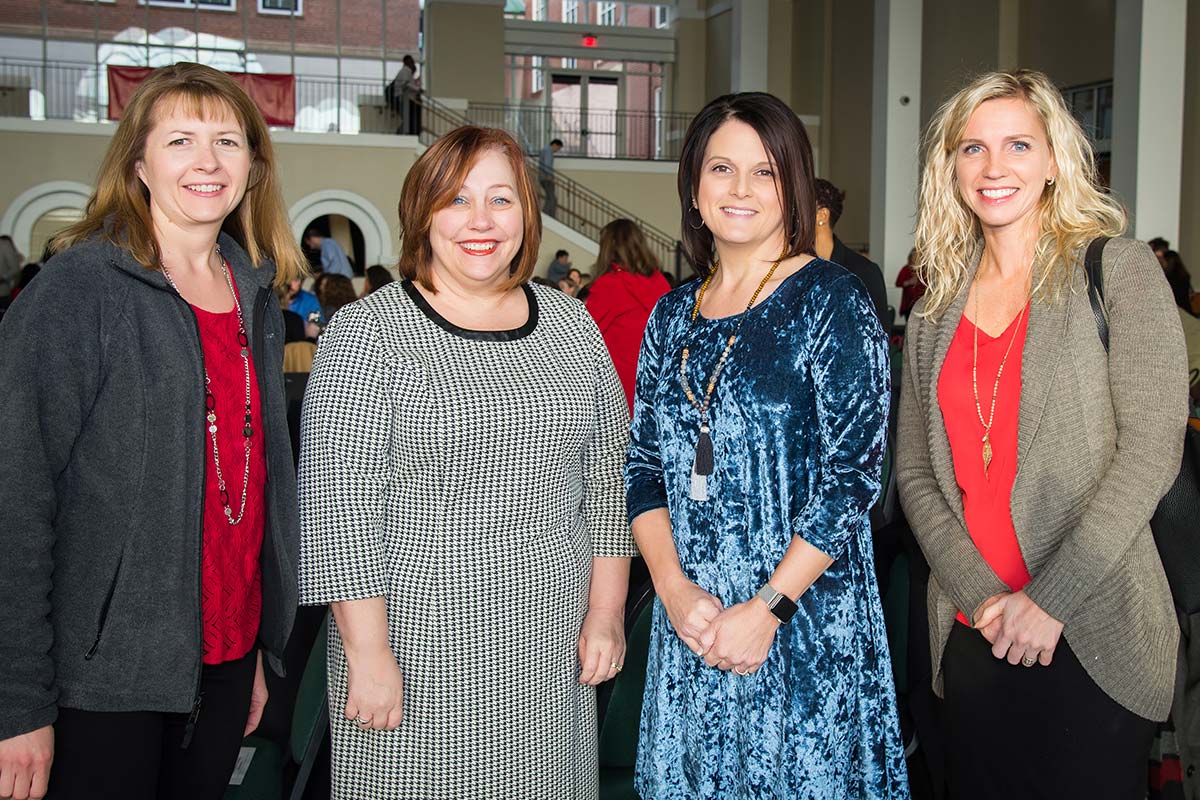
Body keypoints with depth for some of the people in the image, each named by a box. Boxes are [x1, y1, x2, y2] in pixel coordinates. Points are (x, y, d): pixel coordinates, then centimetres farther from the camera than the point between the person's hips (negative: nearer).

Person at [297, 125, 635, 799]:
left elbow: (609, 472, 9)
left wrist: (607, 613, 5)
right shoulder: (370, 331, -7)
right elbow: (337, 499, -11)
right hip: (417, 643, -3)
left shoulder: (571, 324, 6)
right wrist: (368, 654, -14)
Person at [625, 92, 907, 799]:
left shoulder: (832, 301, -7)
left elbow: (855, 470, -13)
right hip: (690, 625, 5)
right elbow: (644, 468, 7)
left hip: (809, 624, -4)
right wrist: (673, 586, -7)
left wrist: (768, 609, -16)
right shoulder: (672, 317, 8)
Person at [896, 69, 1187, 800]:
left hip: (1093, 636, -4)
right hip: (972, 637, 4)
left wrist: (1051, 600, -14)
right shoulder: (935, 314, 9)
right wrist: (983, 598, -8)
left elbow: (1151, 450, -10)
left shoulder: (1117, 271, -3)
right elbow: (915, 472, 6)